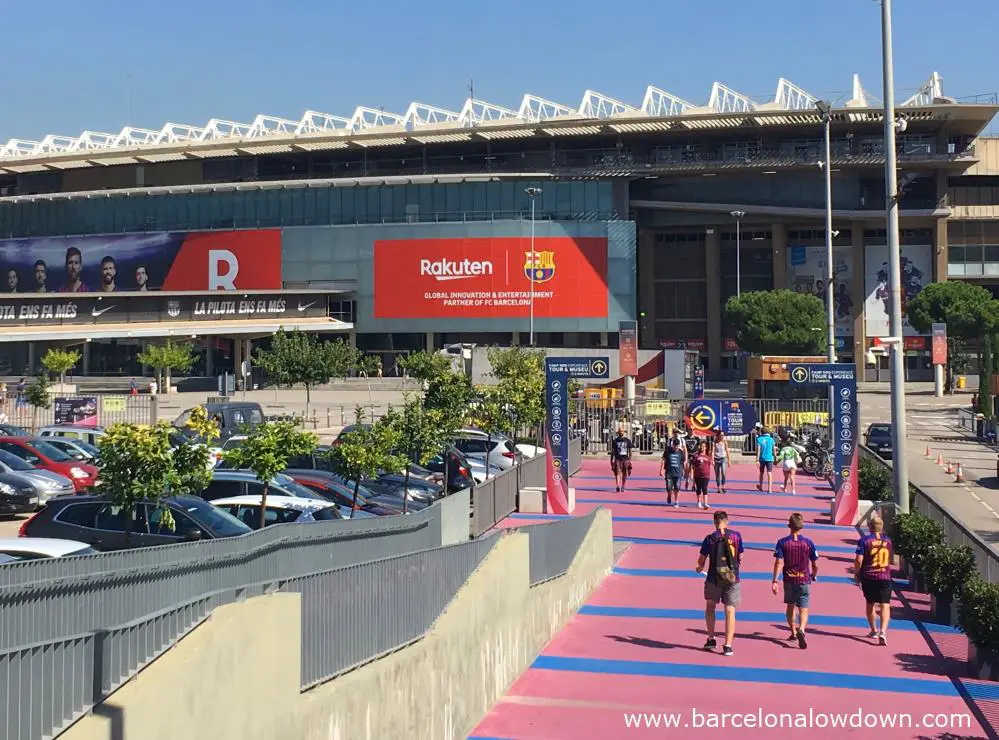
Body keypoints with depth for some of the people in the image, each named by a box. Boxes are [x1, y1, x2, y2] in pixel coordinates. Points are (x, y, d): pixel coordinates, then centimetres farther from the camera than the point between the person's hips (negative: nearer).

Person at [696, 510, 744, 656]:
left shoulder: (710, 538, -5)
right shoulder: (736, 535, -2)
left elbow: (701, 560, 0)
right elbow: (740, 557, 5)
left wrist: (699, 568, 21)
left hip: (714, 578, 0)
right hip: (732, 578, 0)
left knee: (710, 607, 20)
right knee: (730, 611, 3)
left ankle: (711, 639, 22)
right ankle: (728, 645, 0)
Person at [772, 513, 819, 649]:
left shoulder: (782, 542, -6)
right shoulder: (808, 543, -4)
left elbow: (778, 562, -12)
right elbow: (815, 565, 0)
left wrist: (774, 581, -10)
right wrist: (814, 576, 21)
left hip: (788, 579, 1)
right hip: (804, 580, -1)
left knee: (790, 606, 20)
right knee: (803, 609, -1)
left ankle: (793, 632, 30)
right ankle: (801, 629, -27)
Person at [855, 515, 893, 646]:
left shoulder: (864, 540, -6)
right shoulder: (888, 540, 5)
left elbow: (859, 560, -11)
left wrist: (856, 573, 4)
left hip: (868, 577, -1)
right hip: (885, 577, 1)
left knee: (870, 603, 18)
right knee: (885, 605, -4)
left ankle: (874, 630, 30)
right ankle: (883, 631, -23)